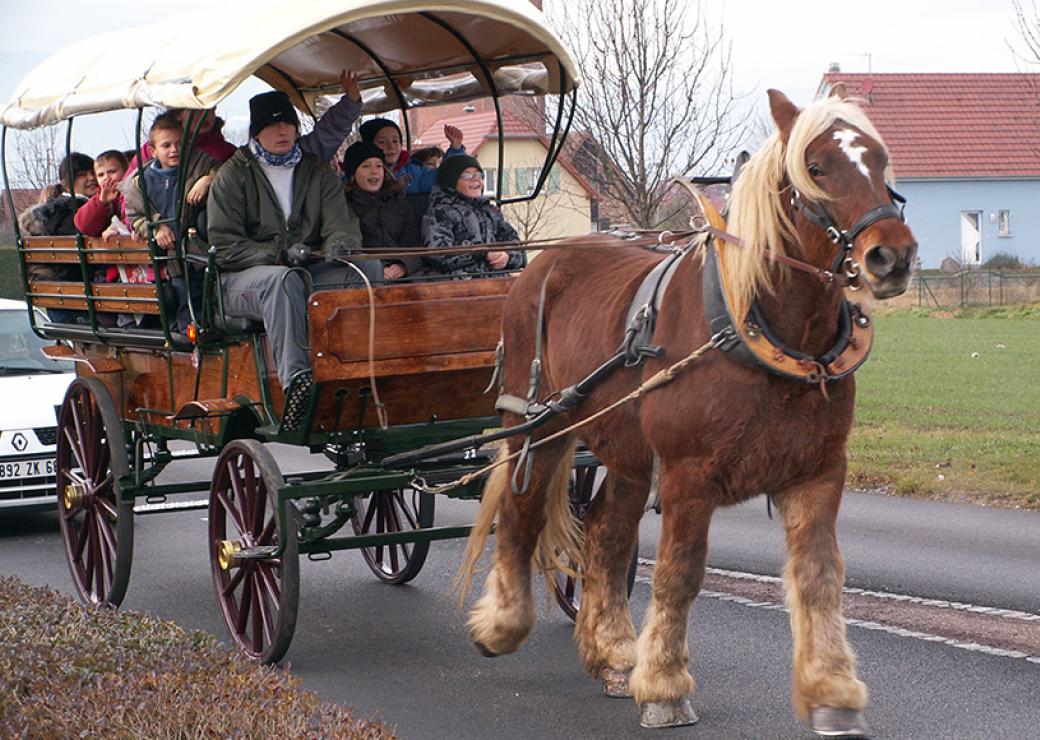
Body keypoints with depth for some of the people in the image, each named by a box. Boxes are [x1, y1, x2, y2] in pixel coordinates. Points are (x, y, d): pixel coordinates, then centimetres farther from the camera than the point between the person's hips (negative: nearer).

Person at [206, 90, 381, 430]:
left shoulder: (317, 172, 16)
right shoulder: (234, 174, 3)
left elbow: (342, 225, 3)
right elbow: (224, 245, -7)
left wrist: (339, 244, -24)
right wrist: (279, 255, -20)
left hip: (308, 274, 4)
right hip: (243, 279, -4)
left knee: (369, 268, -22)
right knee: (283, 279, -40)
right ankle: (297, 382, -53)